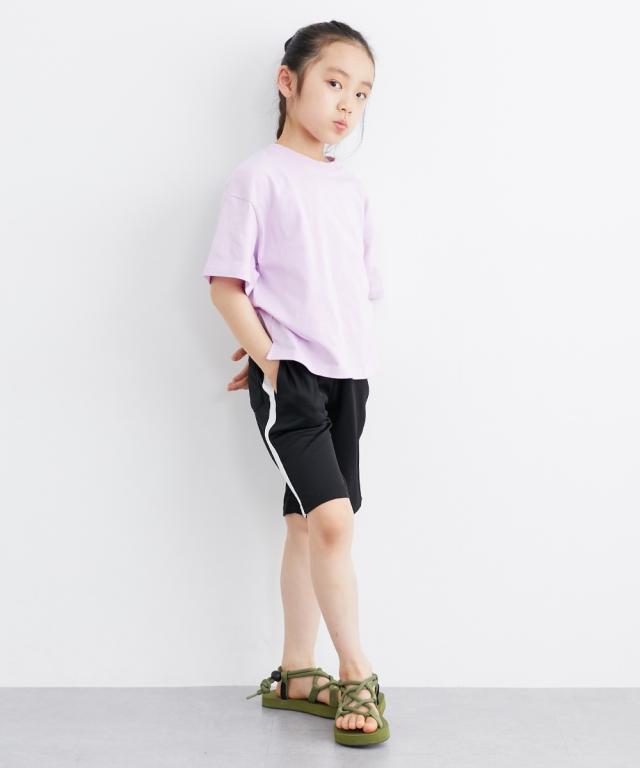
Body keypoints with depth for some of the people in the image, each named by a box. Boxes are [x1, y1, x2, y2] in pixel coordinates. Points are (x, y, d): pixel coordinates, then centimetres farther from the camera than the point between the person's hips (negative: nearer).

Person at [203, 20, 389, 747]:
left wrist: (345, 350, 8)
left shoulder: (352, 188, 14)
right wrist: (269, 356, -13)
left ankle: (294, 675, 21)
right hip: (287, 375, -6)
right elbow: (224, 282, -9)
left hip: (347, 375, 7)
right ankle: (357, 676, -2)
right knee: (333, 517, -15)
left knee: (308, 525, 11)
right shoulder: (260, 174, -5)